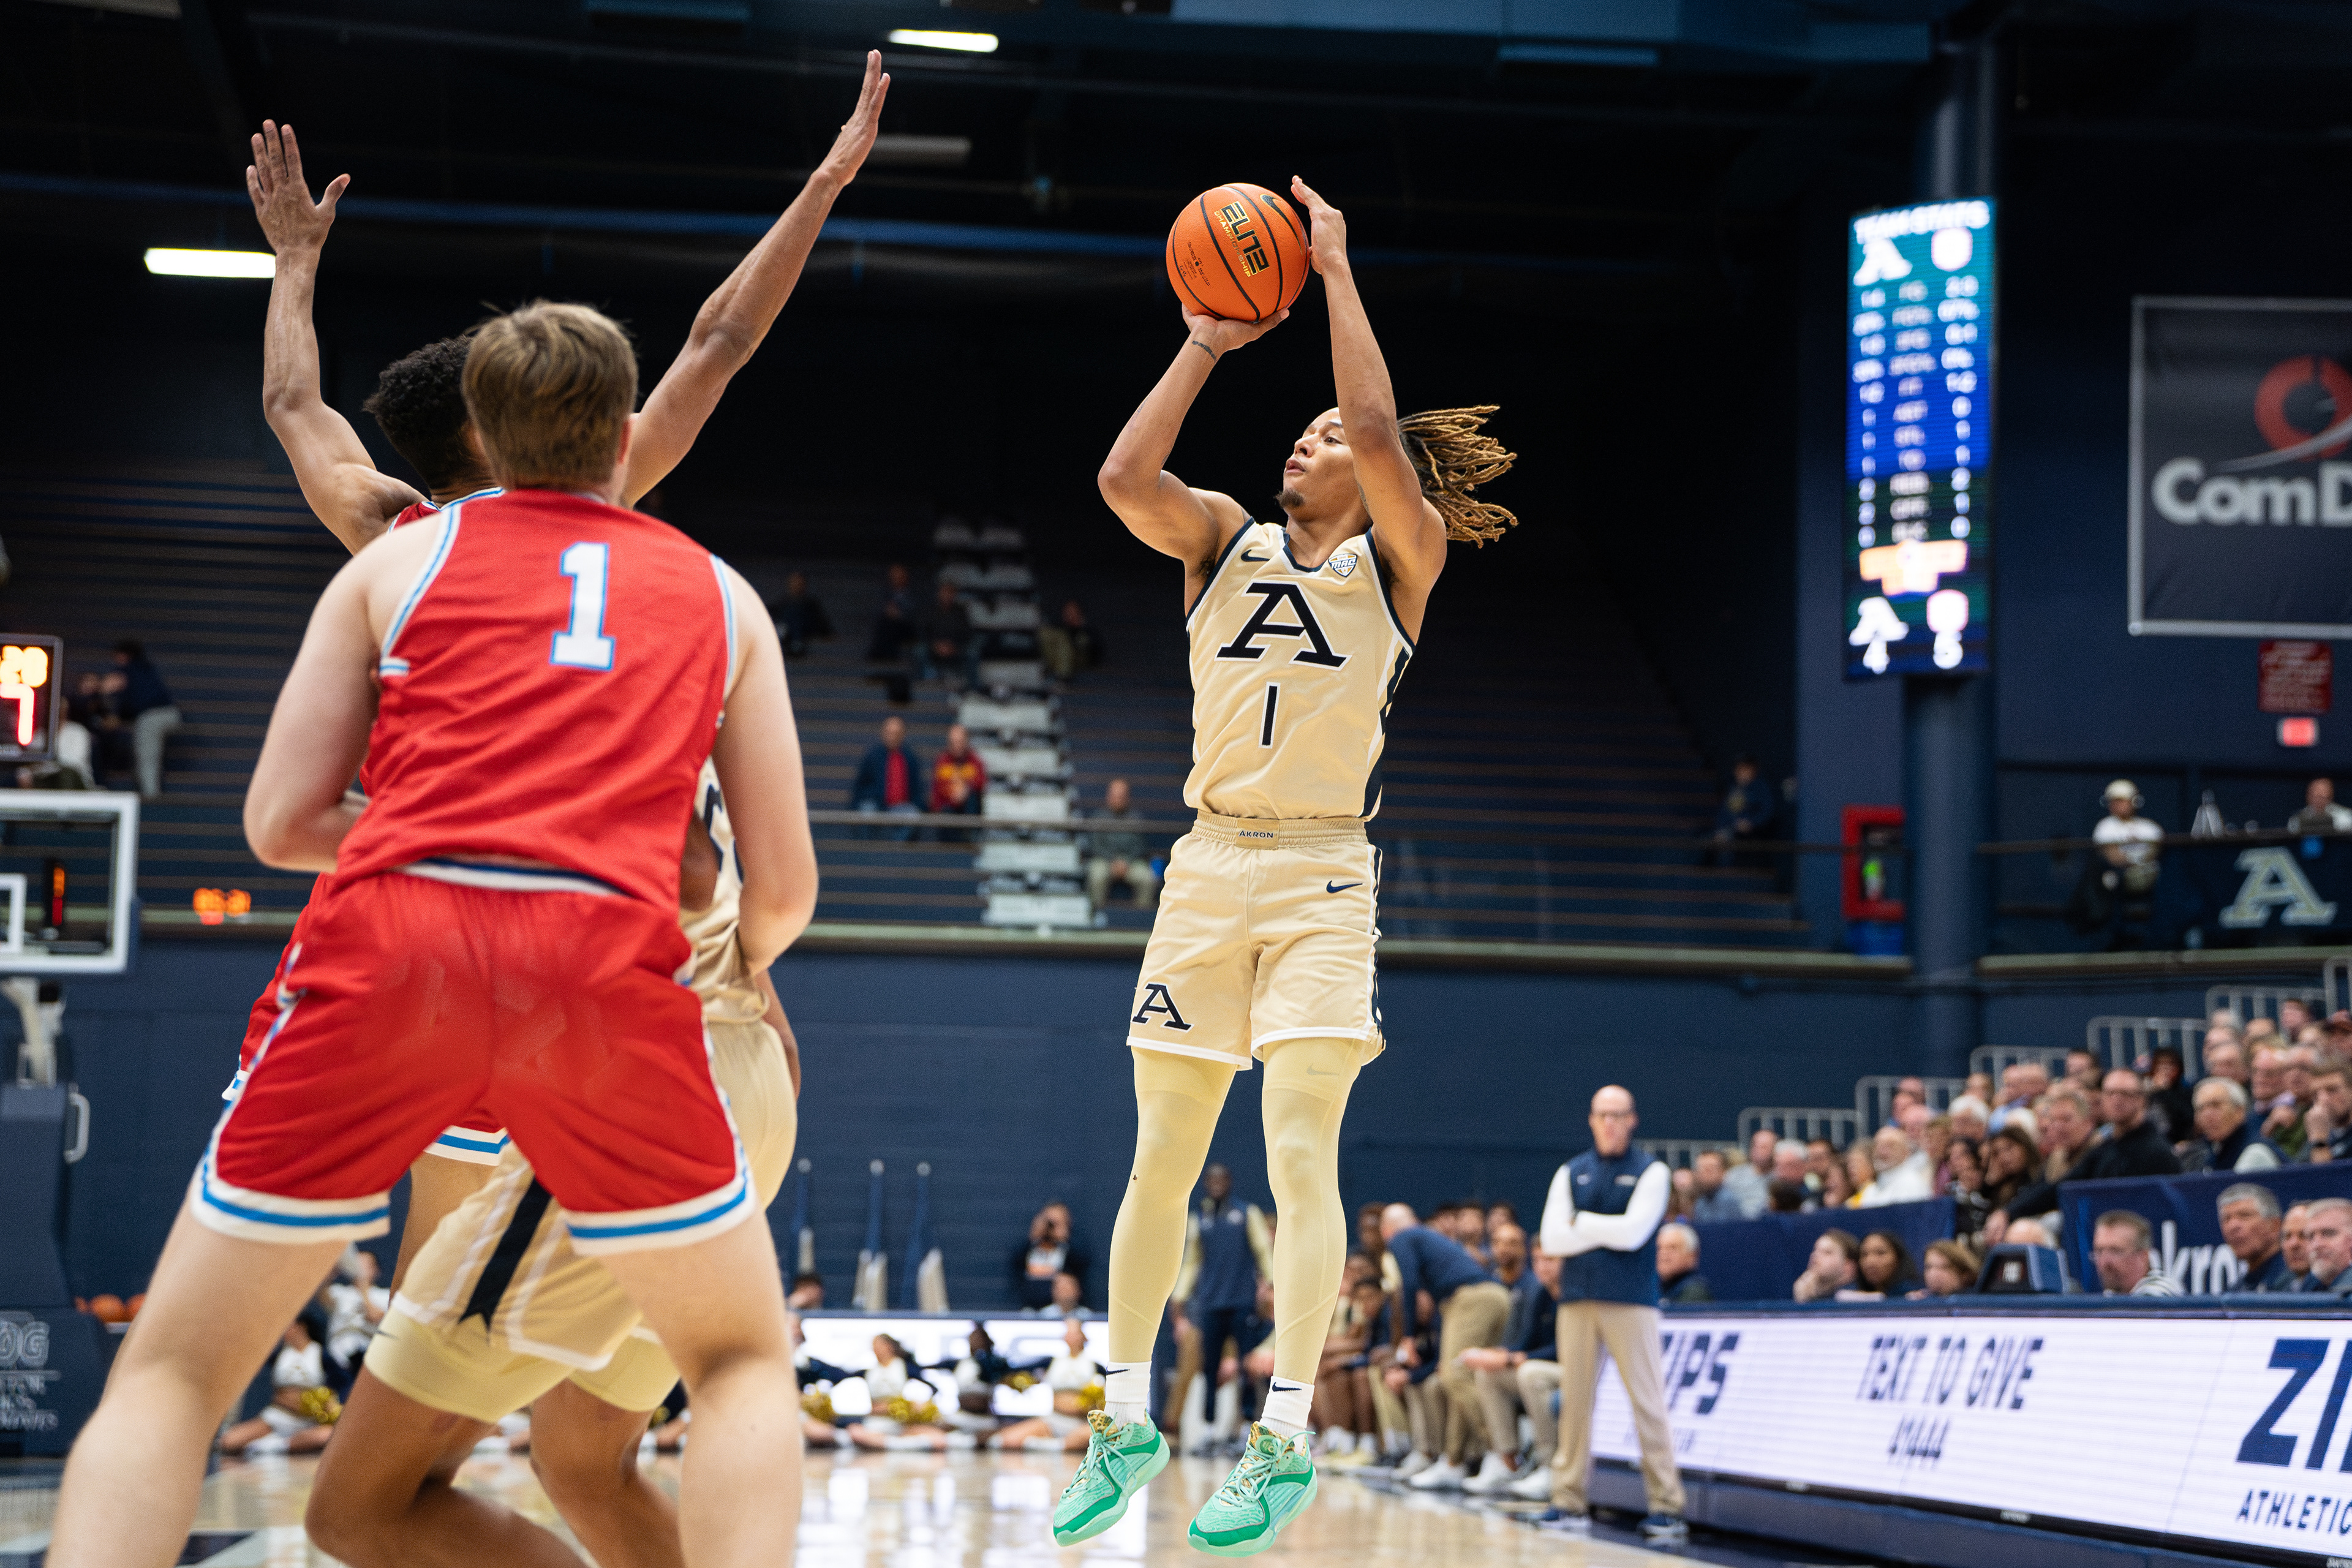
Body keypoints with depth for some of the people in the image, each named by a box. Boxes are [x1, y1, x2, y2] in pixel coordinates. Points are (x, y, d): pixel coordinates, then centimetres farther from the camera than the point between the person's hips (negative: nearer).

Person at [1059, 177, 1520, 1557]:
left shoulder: (1399, 561, 3)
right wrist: (1208, 344, -2)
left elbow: (1379, 435, -15)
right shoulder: (1228, 540, 12)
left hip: (1322, 873, -3)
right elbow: (1126, 478, -8)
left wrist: (1338, 274, -9)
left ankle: (1287, 1440, -7)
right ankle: (1128, 1424, 16)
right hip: (1211, 865, 3)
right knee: (1161, 1163, 5)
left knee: (1300, 1154, -12)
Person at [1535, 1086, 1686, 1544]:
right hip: (1578, 1298, 4)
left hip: (1630, 1300, -4)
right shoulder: (1571, 1174, 13)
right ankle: (1570, 1502, 9)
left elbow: (1634, 1231, -11)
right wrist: (1607, 1231, -7)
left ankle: (1666, 1504, -4)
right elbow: (1553, 1238, 1)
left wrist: (1582, 1223, -2)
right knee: (1575, 1399, 4)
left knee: (1647, 1399, -5)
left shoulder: (1650, 1171, 3)